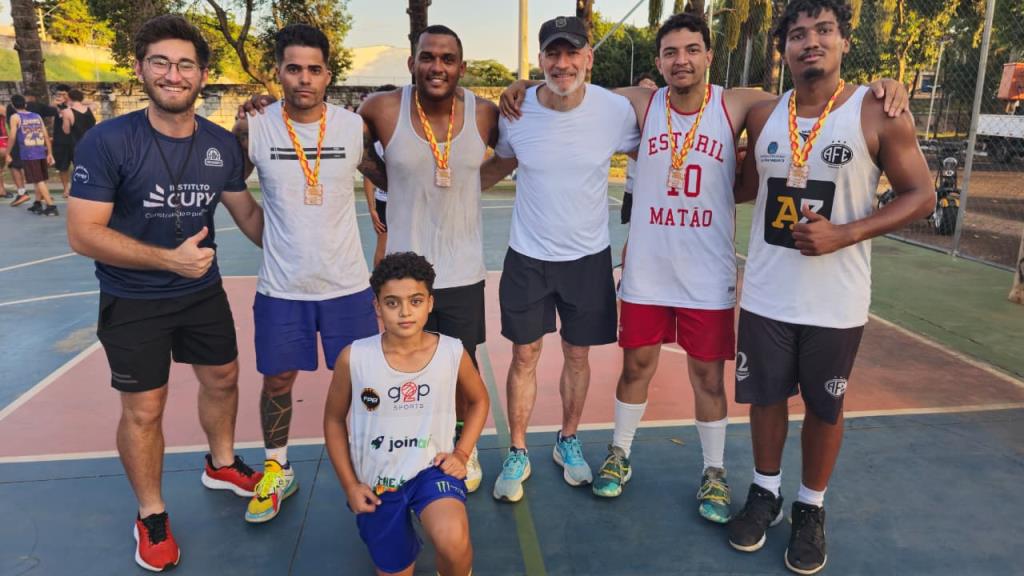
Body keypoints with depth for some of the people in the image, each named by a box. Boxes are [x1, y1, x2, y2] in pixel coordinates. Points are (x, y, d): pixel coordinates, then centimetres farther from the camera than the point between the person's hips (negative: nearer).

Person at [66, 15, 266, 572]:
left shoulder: (222, 144, -5)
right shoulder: (108, 141, -19)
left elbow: (247, 213, 5)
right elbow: (82, 233, -20)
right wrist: (168, 259, -26)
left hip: (203, 291, 5)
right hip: (132, 302, -5)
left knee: (222, 379, 19)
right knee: (143, 409, 5)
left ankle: (222, 465, 46)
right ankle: (151, 516, 28)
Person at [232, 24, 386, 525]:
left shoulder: (354, 127, -5)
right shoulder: (253, 129, -6)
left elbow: (391, 182, 9)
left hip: (348, 283, 0)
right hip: (281, 286, 0)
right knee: (277, 380, 12)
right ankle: (277, 471, 35)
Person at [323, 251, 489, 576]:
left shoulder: (452, 353, -13)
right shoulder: (354, 358, -15)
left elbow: (479, 400, 8)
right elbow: (334, 420, 1)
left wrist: (462, 453, -3)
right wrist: (350, 485, 0)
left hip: (431, 468, -1)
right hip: (376, 482, 2)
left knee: (453, 542, -30)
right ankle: (402, 537, 51)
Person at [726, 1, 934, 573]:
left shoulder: (880, 114, -9)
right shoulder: (763, 115, 3)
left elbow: (922, 196, -7)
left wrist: (845, 235, -19)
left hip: (835, 302, -3)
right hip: (766, 294, 3)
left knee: (825, 409, 12)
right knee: (766, 397, 14)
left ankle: (812, 509, 33)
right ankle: (765, 493, 36)